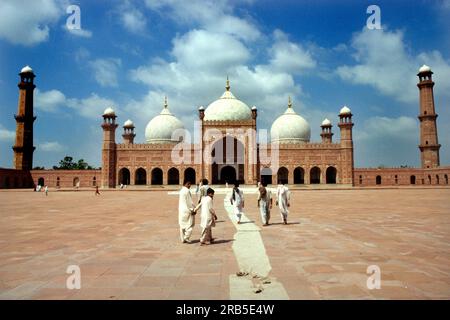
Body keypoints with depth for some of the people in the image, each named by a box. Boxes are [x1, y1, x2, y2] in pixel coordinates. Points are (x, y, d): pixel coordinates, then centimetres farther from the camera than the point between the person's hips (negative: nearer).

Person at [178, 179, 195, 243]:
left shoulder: (181, 190, 12)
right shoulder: (187, 191, -15)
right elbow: (189, 202, -17)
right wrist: (193, 210, -11)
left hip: (181, 210, 9)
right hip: (187, 210, -9)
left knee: (182, 225, 11)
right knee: (190, 224, 1)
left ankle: (183, 239, 16)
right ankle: (186, 237, -2)